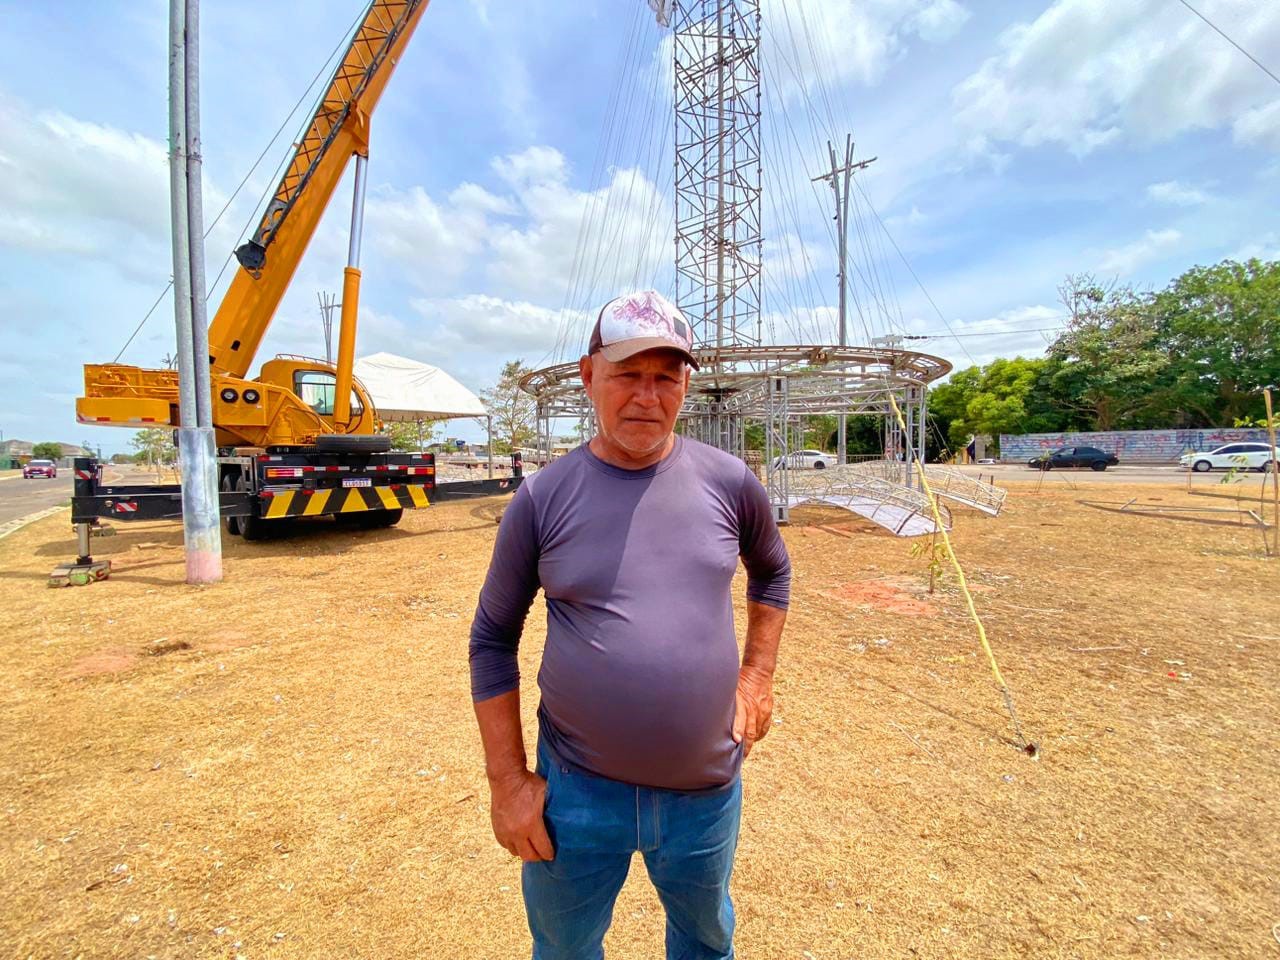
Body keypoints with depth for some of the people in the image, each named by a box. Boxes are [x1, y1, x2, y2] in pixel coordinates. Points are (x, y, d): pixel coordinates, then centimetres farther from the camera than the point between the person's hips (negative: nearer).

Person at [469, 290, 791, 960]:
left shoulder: (728, 482, -8)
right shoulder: (543, 497, -12)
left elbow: (772, 571, 11)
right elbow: (493, 639, -4)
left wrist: (757, 674, 5)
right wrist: (508, 779, -3)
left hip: (708, 789, 2)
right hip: (576, 794, -1)